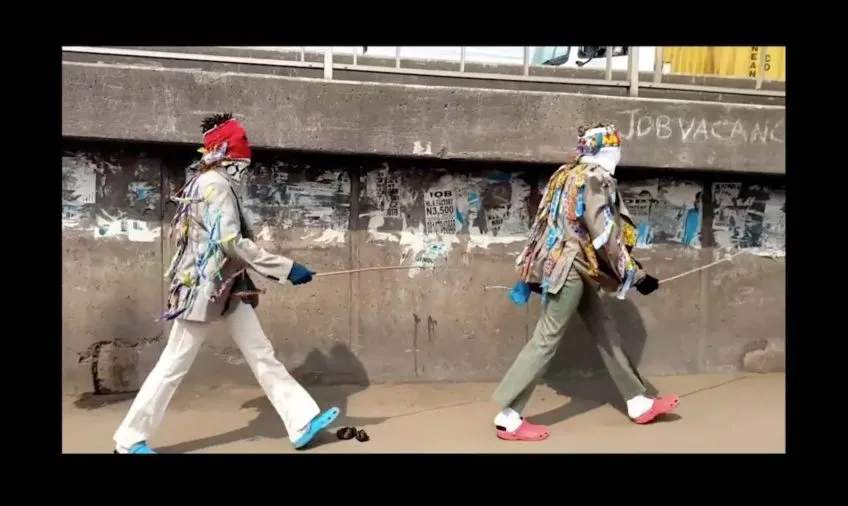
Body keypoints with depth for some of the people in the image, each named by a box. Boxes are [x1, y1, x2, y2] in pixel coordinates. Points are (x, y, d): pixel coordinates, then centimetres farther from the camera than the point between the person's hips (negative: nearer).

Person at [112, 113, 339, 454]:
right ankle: (130, 438, 19)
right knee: (175, 364, 3)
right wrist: (286, 268, -26)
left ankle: (302, 422, 9)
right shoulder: (216, 185, -16)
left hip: (226, 285, 10)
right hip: (204, 286, -10)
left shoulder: (203, 182, 12)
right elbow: (230, 242, -26)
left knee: (262, 354, 6)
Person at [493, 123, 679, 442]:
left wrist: (535, 272, 20)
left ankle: (639, 404, 26)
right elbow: (605, 237, -19)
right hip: (571, 270, -10)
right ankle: (508, 418, -1)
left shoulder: (568, 174, 12)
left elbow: (547, 224, 15)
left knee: (606, 333, 15)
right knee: (546, 341, -6)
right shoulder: (595, 179, -14)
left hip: (568, 267, 10)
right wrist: (636, 275, -11)